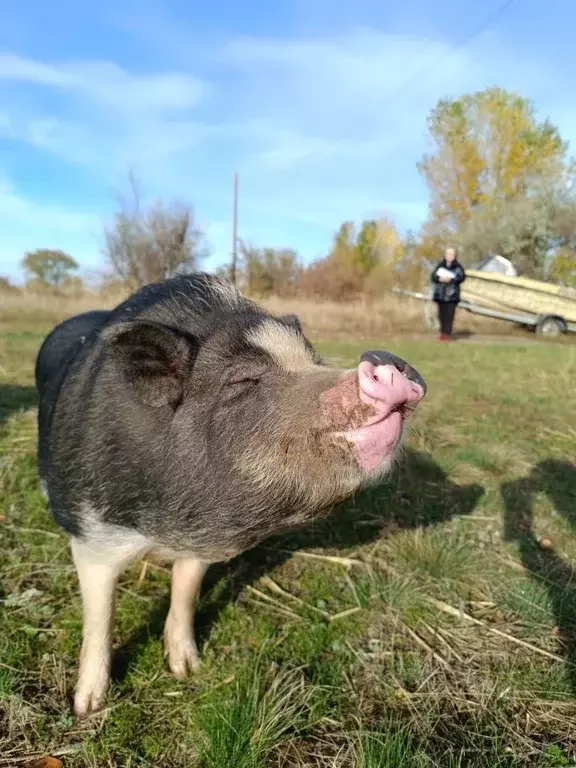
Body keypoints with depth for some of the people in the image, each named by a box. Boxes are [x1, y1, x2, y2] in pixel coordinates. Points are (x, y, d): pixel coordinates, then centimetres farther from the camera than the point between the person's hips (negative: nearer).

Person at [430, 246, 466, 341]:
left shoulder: (458, 267, 2)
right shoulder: (440, 265, 9)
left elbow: (462, 277, -9)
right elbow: (433, 277, 4)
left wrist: (450, 279, -22)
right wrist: (440, 279, -16)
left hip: (452, 295, -3)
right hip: (440, 294, 3)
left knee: (449, 315, -6)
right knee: (441, 314, 5)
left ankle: (448, 334, -4)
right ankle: (442, 333, 13)